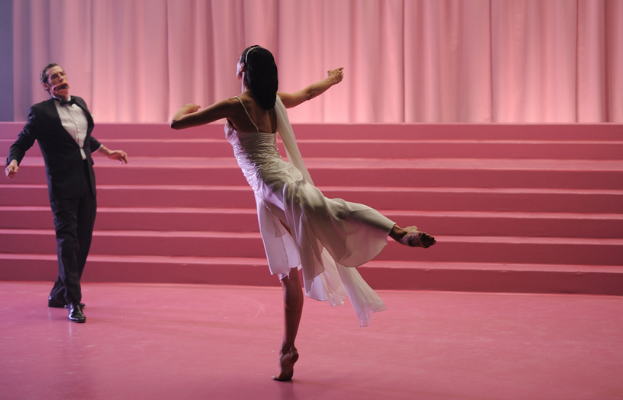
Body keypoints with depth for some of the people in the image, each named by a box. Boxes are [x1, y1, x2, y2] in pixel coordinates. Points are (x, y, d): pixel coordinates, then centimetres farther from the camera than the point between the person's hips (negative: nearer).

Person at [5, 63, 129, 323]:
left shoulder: (80, 104, 13)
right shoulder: (40, 112, -5)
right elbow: (21, 143, -3)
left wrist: (107, 152, 30)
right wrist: (13, 163, -22)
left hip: (87, 182, 7)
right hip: (63, 185, -7)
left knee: (83, 240, 9)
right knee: (67, 240, -10)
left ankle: (59, 294, 22)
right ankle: (73, 302, -8)